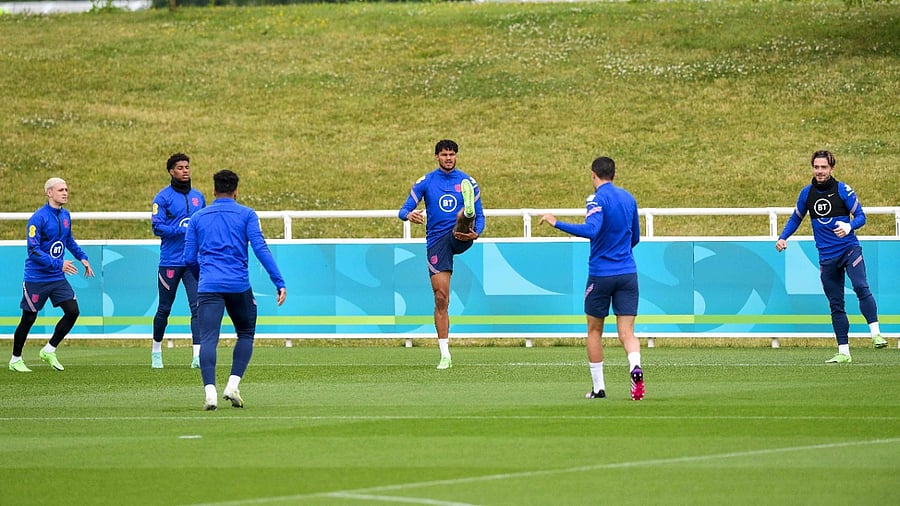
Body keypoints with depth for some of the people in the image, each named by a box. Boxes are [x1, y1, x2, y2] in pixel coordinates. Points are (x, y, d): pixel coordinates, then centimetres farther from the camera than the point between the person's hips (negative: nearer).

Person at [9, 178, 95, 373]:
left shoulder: (65, 215, 6)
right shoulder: (38, 218, -18)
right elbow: (33, 250, -23)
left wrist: (82, 257, 13)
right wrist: (58, 264, -29)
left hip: (58, 278, 6)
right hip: (36, 278, -6)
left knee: (72, 311, -5)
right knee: (28, 319, 1)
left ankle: (49, 350, 11)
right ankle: (15, 360, 18)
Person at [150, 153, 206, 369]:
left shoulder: (198, 197, 13)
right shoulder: (163, 198, -3)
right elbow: (157, 227, -11)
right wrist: (184, 230, -20)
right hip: (170, 261, -3)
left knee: (197, 306, -10)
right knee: (164, 308, 7)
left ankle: (197, 355, -16)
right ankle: (156, 350, 26)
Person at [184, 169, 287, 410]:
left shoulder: (198, 217, 15)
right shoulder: (246, 214, 7)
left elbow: (189, 258, 14)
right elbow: (260, 248, -5)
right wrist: (279, 282, -7)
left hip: (208, 287, 1)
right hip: (239, 286, -1)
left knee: (208, 340, -7)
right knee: (246, 334, 18)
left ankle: (210, 391, -25)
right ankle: (233, 385, 3)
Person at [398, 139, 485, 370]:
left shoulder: (467, 182, 8)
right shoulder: (425, 182, 7)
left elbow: (481, 217, 9)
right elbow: (404, 210, 3)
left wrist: (476, 232, -14)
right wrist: (409, 215, -22)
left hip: (459, 238, 0)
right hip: (436, 242, 0)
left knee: (466, 216, -34)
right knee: (441, 297, -4)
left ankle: (467, 215, -73)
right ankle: (445, 355, 0)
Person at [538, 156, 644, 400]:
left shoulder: (598, 199, -11)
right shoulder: (629, 198, 10)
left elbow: (590, 230, -27)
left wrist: (556, 223, -24)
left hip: (601, 274, -4)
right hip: (627, 274, 4)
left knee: (594, 330, 13)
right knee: (626, 332, -1)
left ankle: (598, 387, 14)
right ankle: (635, 366, -31)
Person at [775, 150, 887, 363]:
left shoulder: (843, 190, -4)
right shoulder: (807, 193, 6)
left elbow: (861, 216, -3)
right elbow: (796, 218, 20)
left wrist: (849, 226, -24)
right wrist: (783, 238, 5)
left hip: (849, 249, -4)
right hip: (827, 256, 4)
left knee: (861, 287, -26)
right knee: (836, 305, 4)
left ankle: (876, 333, -30)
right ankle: (843, 352, 7)